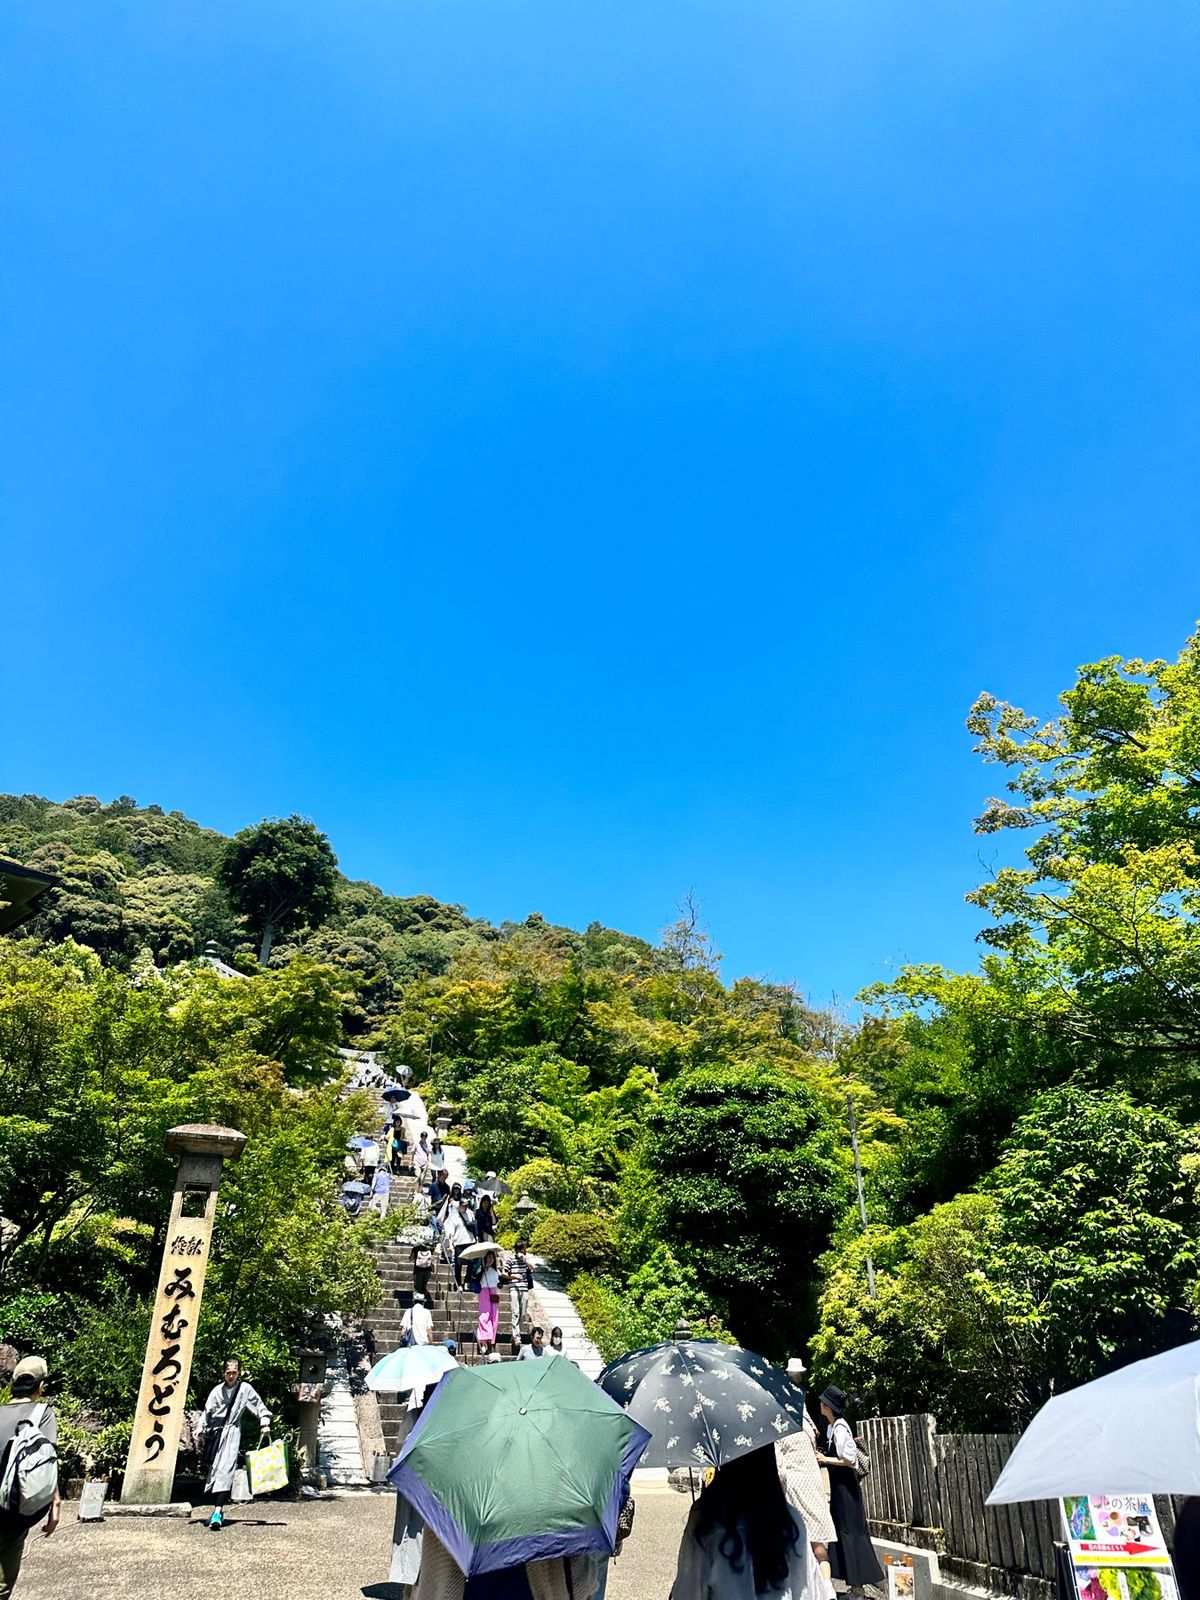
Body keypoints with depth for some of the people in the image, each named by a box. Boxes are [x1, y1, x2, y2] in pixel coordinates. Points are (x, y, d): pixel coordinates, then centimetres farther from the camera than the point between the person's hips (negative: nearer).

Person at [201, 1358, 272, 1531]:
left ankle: (218, 1511, -21)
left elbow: (259, 1406, 4)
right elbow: (207, 1412, 5)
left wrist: (264, 1424, -3)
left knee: (225, 1470, -16)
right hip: (217, 1432, 3)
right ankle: (217, 1509, 18)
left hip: (232, 1432, -3)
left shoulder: (245, 1388, -2)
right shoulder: (218, 1390, 3)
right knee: (213, 1470, 7)